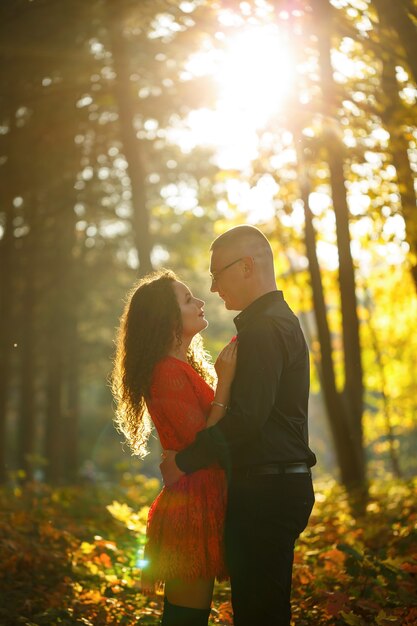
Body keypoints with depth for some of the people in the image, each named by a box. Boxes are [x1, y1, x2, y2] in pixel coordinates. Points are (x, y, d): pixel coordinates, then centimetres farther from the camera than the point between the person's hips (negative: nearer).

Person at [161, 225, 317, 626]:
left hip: (265, 492, -11)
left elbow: (245, 418, -24)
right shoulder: (282, 320, 19)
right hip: (284, 485, 11)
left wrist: (184, 462, -14)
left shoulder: (263, 330, -15)